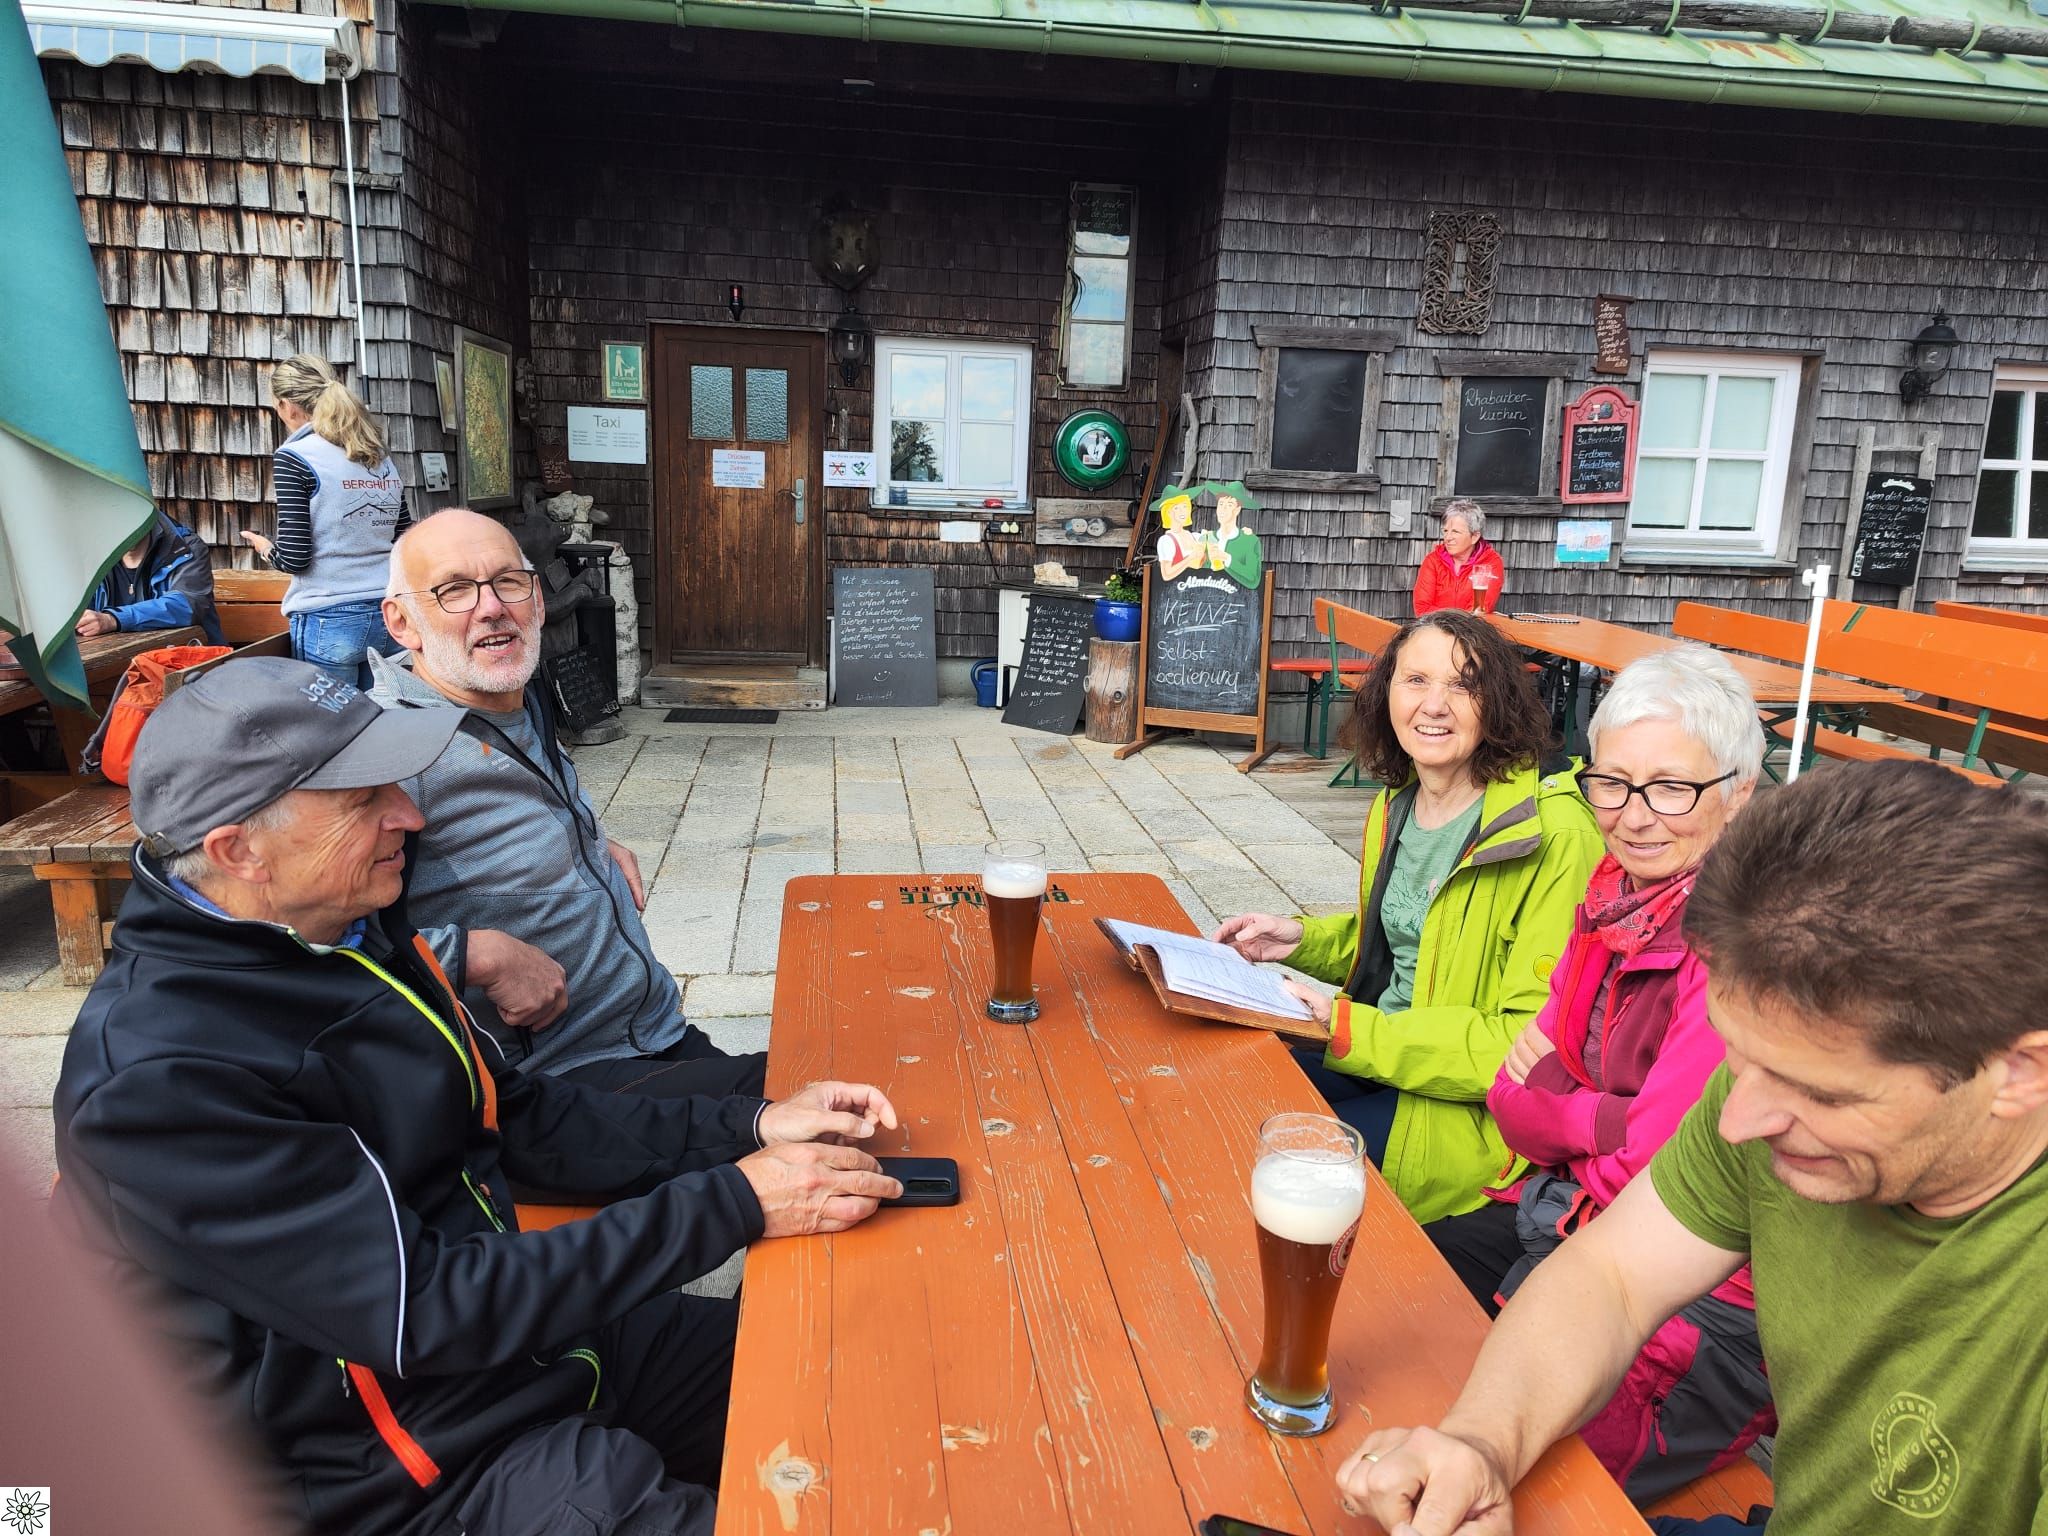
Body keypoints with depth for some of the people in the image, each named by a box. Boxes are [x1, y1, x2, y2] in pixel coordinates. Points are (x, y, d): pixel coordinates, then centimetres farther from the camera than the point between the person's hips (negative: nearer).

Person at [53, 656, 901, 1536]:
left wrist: (744, 1128, -5)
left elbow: (513, 1114, 6)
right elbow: (423, 1314, -26)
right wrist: (732, 1205, -24)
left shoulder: (355, 929, 0)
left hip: (535, 1324, 8)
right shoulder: (155, 1084, -25)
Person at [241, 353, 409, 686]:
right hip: (389, 618, 5)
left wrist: (264, 547, 11)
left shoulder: (295, 458, -6)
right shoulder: (382, 458, 10)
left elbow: (294, 558, -10)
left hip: (330, 621, -5)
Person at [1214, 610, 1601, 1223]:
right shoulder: (1394, 806, 6)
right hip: (1377, 1062, 8)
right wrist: (1303, 938, 3)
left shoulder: (1556, 834, -21)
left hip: (1479, 1114, -7)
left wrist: (1351, 1033, -25)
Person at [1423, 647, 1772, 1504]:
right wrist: (1605, 1121, -17)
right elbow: (1512, 1098, 1)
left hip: (1701, 1304, -7)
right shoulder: (1620, 894, 2)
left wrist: (1551, 1105, -7)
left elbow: (1652, 1171, -22)